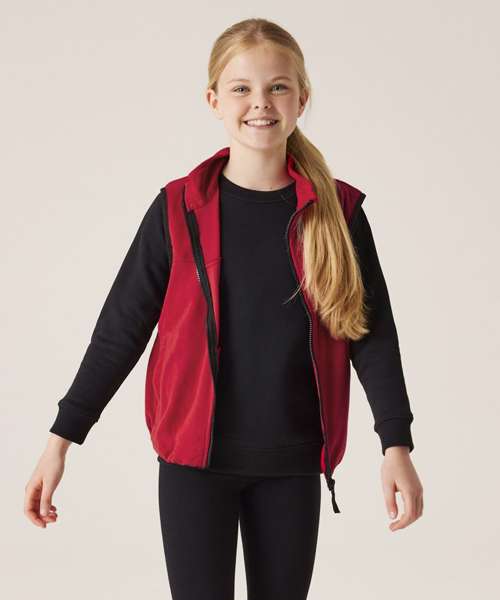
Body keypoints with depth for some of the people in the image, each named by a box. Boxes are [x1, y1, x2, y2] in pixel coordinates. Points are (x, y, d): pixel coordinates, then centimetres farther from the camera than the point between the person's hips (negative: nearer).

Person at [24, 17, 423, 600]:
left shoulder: (337, 212, -1)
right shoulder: (178, 209, -3)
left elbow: (372, 332, 2)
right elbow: (120, 328, 0)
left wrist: (397, 444, -4)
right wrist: (62, 437, -2)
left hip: (292, 462, 1)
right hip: (194, 456, -1)